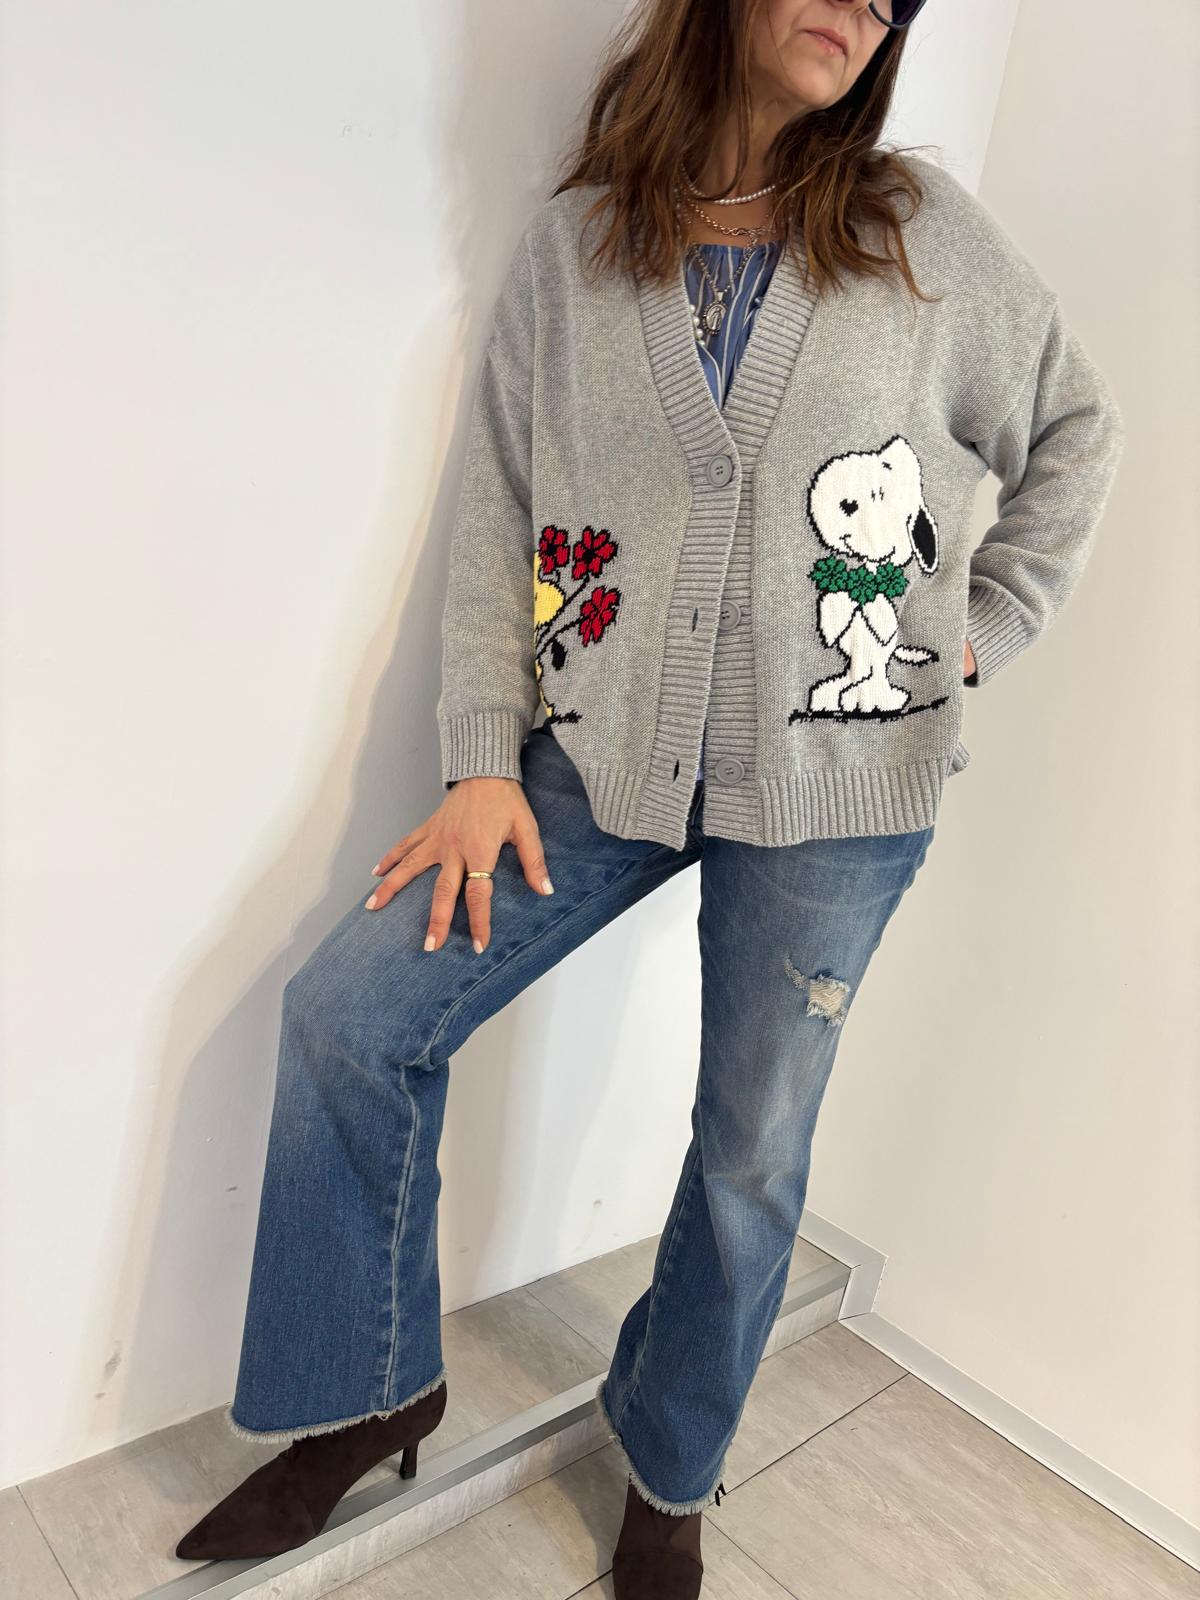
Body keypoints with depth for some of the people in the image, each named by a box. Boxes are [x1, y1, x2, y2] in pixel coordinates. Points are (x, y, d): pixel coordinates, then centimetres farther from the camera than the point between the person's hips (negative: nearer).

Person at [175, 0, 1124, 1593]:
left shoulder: (927, 232, 3)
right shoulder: (570, 242, 5)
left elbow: (1077, 428, 13)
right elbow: (499, 512, 1)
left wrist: (988, 622, 3)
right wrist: (483, 762, -6)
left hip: (834, 782, -1)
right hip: (605, 749, 2)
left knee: (752, 1151, 8)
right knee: (348, 1015, -7)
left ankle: (669, 1471, 36)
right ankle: (370, 1390, 18)